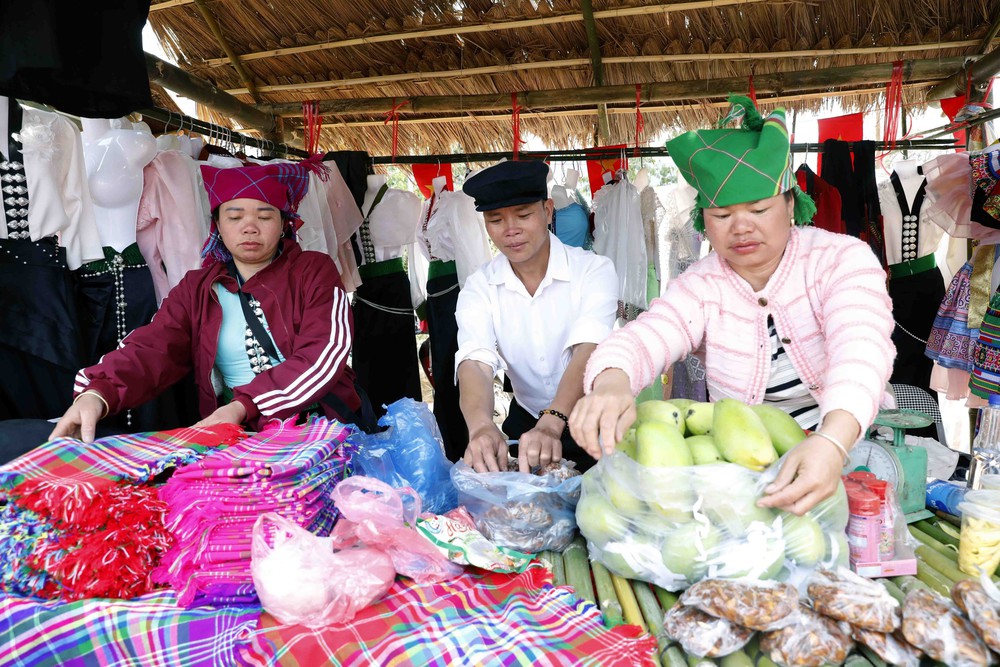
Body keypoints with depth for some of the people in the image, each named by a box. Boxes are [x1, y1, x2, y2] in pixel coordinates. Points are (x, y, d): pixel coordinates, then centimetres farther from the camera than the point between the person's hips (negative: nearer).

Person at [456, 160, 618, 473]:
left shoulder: (594, 270, -14)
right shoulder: (479, 289, -6)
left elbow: (587, 352, -28)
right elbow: (475, 363, -21)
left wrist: (551, 424, -45)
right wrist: (481, 426, -43)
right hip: (525, 420, 3)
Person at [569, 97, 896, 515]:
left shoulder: (841, 258, -9)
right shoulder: (701, 286, -3)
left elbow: (861, 350, -28)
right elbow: (641, 338, -22)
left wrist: (832, 441, -49)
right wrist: (611, 383, -48)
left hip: (853, 449, -2)